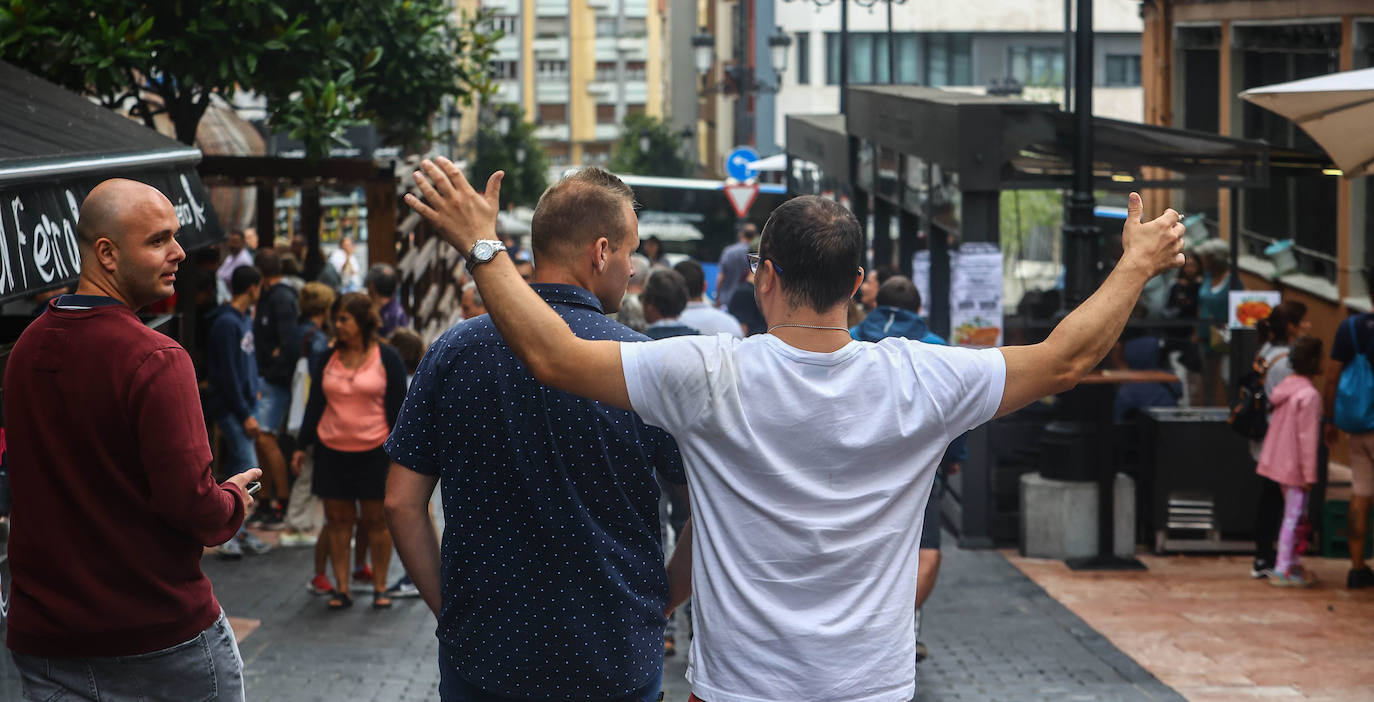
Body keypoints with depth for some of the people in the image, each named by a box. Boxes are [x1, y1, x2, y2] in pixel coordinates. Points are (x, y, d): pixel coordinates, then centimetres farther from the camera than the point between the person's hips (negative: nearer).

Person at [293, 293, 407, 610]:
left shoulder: (386, 358, -1)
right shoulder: (328, 358, 8)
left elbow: (397, 406, 0)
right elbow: (314, 404, 13)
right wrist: (302, 446, 9)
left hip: (374, 452, -3)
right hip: (332, 451, 3)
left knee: (376, 519, 3)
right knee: (337, 519, 4)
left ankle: (380, 587, 12)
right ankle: (341, 589, 9)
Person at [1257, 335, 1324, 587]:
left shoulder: (1285, 387, 7)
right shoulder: (1309, 395, -20)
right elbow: (1307, 437, -20)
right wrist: (1309, 474, -17)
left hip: (1277, 460, 9)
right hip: (1294, 464, -9)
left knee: (1293, 514, 18)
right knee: (1294, 516, -2)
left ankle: (1292, 564, 26)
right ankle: (1282, 571, 2)